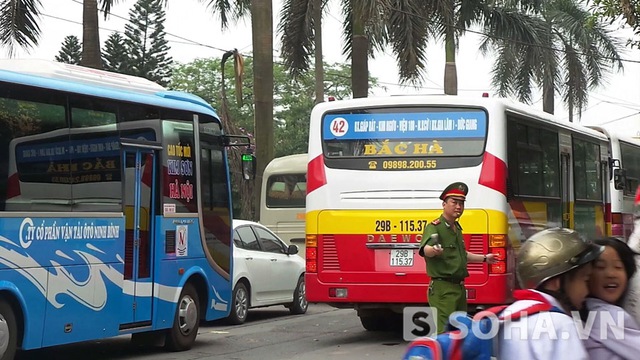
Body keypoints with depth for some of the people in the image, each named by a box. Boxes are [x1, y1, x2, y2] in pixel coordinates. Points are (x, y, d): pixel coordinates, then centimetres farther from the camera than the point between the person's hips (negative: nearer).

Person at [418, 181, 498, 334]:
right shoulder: (435, 227, -14)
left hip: (459, 287, 9)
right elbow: (425, 250, -34)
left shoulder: (457, 228, 15)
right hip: (443, 288, -9)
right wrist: (433, 250, -56)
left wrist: (484, 258, 39)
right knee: (444, 331, -16)